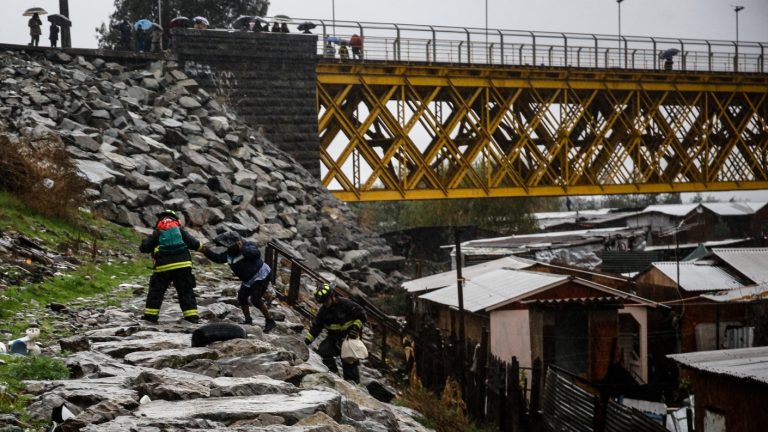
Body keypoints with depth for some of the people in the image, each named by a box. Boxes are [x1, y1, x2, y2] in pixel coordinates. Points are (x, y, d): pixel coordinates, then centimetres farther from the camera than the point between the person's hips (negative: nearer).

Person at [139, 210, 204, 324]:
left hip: (163, 266, -1)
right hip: (183, 265, 1)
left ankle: (151, 314, 11)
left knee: (156, 290, 13)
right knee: (186, 291, 8)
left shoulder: (157, 232, 5)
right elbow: (193, 243, 3)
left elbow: (145, 247, 3)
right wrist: (200, 246, 22)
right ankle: (192, 315, 2)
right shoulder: (180, 230, 7)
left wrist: (143, 246, 25)